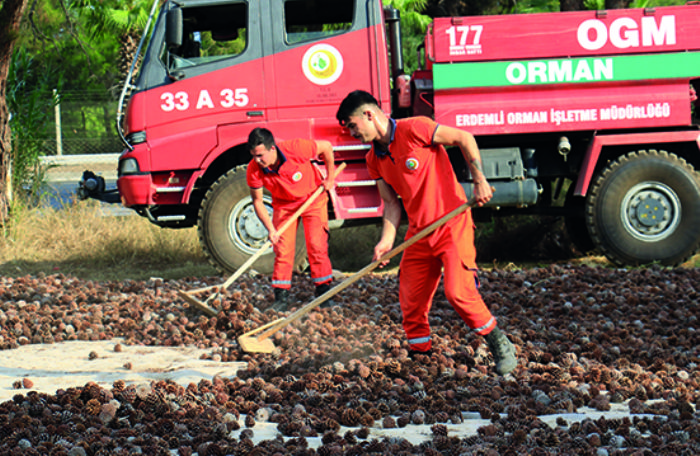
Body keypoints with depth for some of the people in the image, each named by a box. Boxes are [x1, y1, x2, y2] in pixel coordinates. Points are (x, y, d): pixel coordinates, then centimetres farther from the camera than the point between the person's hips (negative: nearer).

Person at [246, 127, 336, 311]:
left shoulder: (296, 149, -34)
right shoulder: (254, 170, -26)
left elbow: (326, 147, -15)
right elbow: (257, 201, -12)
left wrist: (330, 178, -6)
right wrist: (270, 229, -23)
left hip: (312, 198, -2)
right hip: (284, 204, 2)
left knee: (316, 245, -8)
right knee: (282, 248, -7)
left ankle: (323, 290, 2)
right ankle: (281, 296, -1)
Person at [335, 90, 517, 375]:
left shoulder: (413, 130, -13)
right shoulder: (374, 160, 10)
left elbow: (464, 139, -9)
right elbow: (391, 203, 11)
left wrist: (479, 181, -13)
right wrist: (387, 240, -4)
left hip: (452, 224, -7)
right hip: (419, 234, 7)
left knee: (458, 292, -17)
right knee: (410, 300, 3)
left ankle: (500, 346, 0)